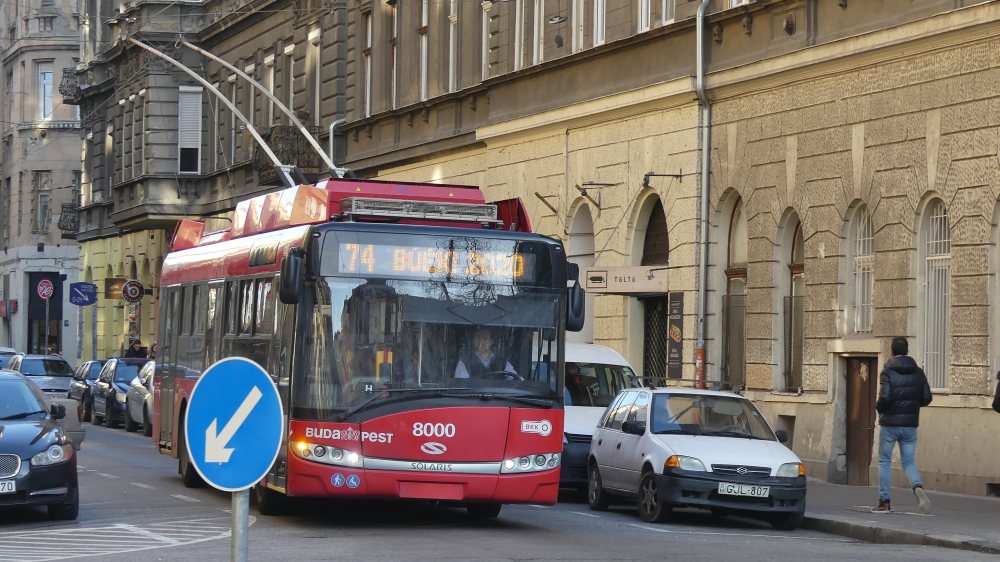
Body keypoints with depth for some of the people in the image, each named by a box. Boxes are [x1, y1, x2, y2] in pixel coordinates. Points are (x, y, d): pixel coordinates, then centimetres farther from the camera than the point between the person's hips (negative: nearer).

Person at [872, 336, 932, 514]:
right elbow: (926, 398, 3)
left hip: (890, 424, -3)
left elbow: (885, 398, -20)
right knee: (908, 461, 10)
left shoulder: (887, 372, -10)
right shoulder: (918, 373, 4)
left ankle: (884, 502, 10)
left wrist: (878, 407, 1)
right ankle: (918, 487, -20)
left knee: (885, 461, 9)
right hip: (910, 424, 3)